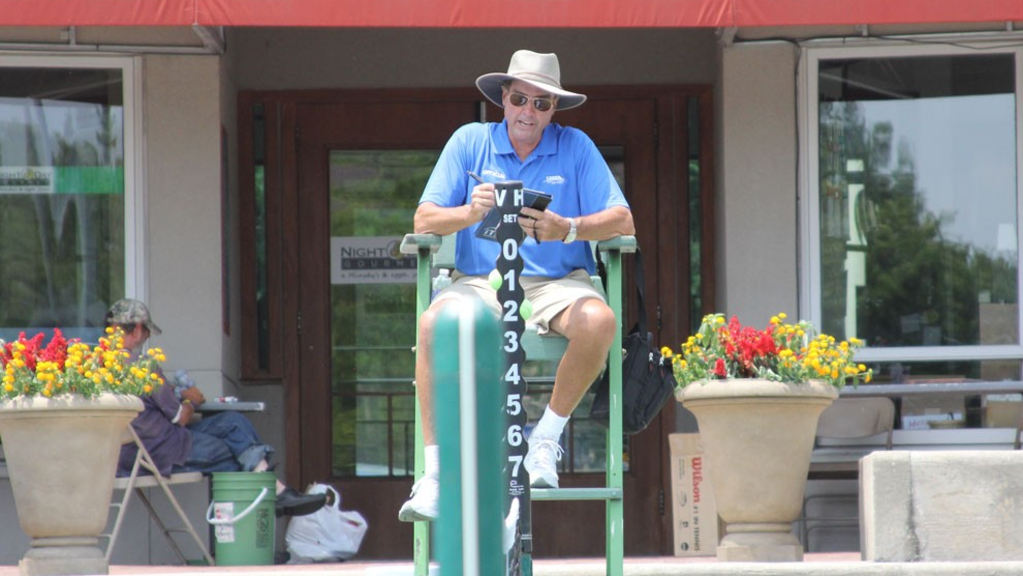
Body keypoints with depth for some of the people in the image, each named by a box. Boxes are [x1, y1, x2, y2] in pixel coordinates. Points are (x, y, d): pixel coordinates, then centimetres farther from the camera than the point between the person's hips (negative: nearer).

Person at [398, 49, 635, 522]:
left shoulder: (575, 147, 6)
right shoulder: (470, 141, 7)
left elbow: (622, 221, -3)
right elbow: (425, 220, 1)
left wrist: (568, 229, -24)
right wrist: (470, 213, -22)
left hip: (557, 282, 0)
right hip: (479, 281, 0)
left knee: (598, 320, -33)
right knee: (434, 322, -32)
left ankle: (547, 438, -13)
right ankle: (435, 471, -27)